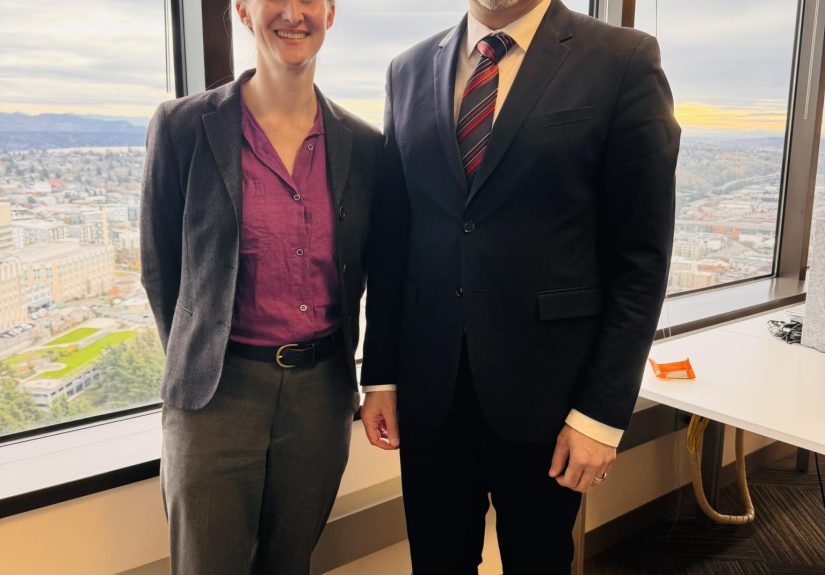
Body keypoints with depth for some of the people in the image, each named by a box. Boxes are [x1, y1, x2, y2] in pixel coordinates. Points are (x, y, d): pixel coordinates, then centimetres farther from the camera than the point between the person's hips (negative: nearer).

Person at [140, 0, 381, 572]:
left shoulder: (364, 144, 1)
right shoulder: (183, 127, -7)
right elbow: (160, 268, 2)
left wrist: (338, 365, 10)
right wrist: (198, 365, 7)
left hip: (323, 392, 3)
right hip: (217, 394, -2)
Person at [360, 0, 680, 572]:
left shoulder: (624, 61, -6)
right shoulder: (411, 70, 6)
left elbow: (642, 256, -7)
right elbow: (391, 237, 7)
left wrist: (603, 410, -10)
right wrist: (380, 374, 6)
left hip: (544, 385, -2)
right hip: (428, 385, 3)